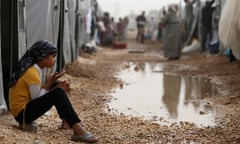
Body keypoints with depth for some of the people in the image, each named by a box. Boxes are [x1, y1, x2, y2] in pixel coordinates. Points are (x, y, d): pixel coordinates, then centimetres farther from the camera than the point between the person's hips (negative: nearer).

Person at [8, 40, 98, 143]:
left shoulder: (33, 68, 7)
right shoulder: (32, 74, -21)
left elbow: (39, 91, 8)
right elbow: (36, 98, -17)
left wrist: (51, 81, -3)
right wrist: (57, 89, -9)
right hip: (22, 113, -10)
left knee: (57, 86, 14)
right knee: (58, 93, -27)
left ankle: (67, 121, 5)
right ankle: (78, 131, -32)